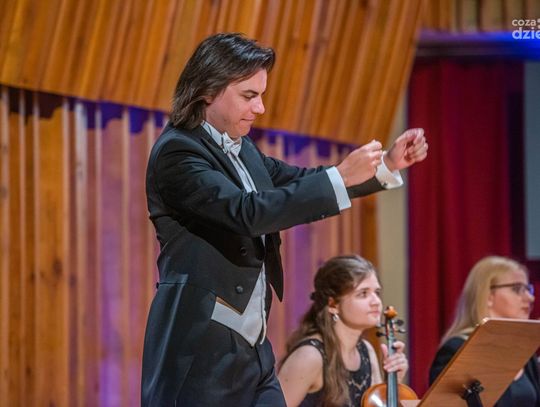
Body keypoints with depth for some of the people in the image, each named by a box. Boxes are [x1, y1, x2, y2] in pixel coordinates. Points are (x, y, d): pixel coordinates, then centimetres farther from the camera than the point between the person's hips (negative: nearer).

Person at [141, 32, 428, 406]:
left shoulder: (242, 150, 14)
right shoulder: (176, 152, -14)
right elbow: (249, 212, -25)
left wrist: (388, 164, 6)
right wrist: (342, 176, -25)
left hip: (253, 349, 9)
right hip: (199, 352, -9)